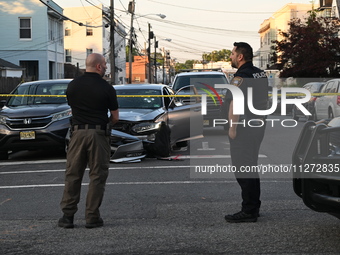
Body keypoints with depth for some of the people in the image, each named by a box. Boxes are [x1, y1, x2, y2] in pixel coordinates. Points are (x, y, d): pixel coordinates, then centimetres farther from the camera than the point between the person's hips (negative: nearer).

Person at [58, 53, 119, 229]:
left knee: (72, 175, 9)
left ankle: (67, 215, 8)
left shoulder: (73, 85, 5)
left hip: (77, 132, 3)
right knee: (97, 176, 4)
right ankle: (92, 217, 5)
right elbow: (115, 117, -1)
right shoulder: (106, 88, -6)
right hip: (99, 134, -3)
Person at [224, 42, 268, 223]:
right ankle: (254, 206, 25)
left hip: (243, 128, -10)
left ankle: (248, 211, -4)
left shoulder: (241, 77, -17)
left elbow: (234, 104, -23)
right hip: (258, 125, 10)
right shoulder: (261, 74, 13)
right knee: (251, 166, 18)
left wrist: (232, 128, -20)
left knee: (242, 169, -5)